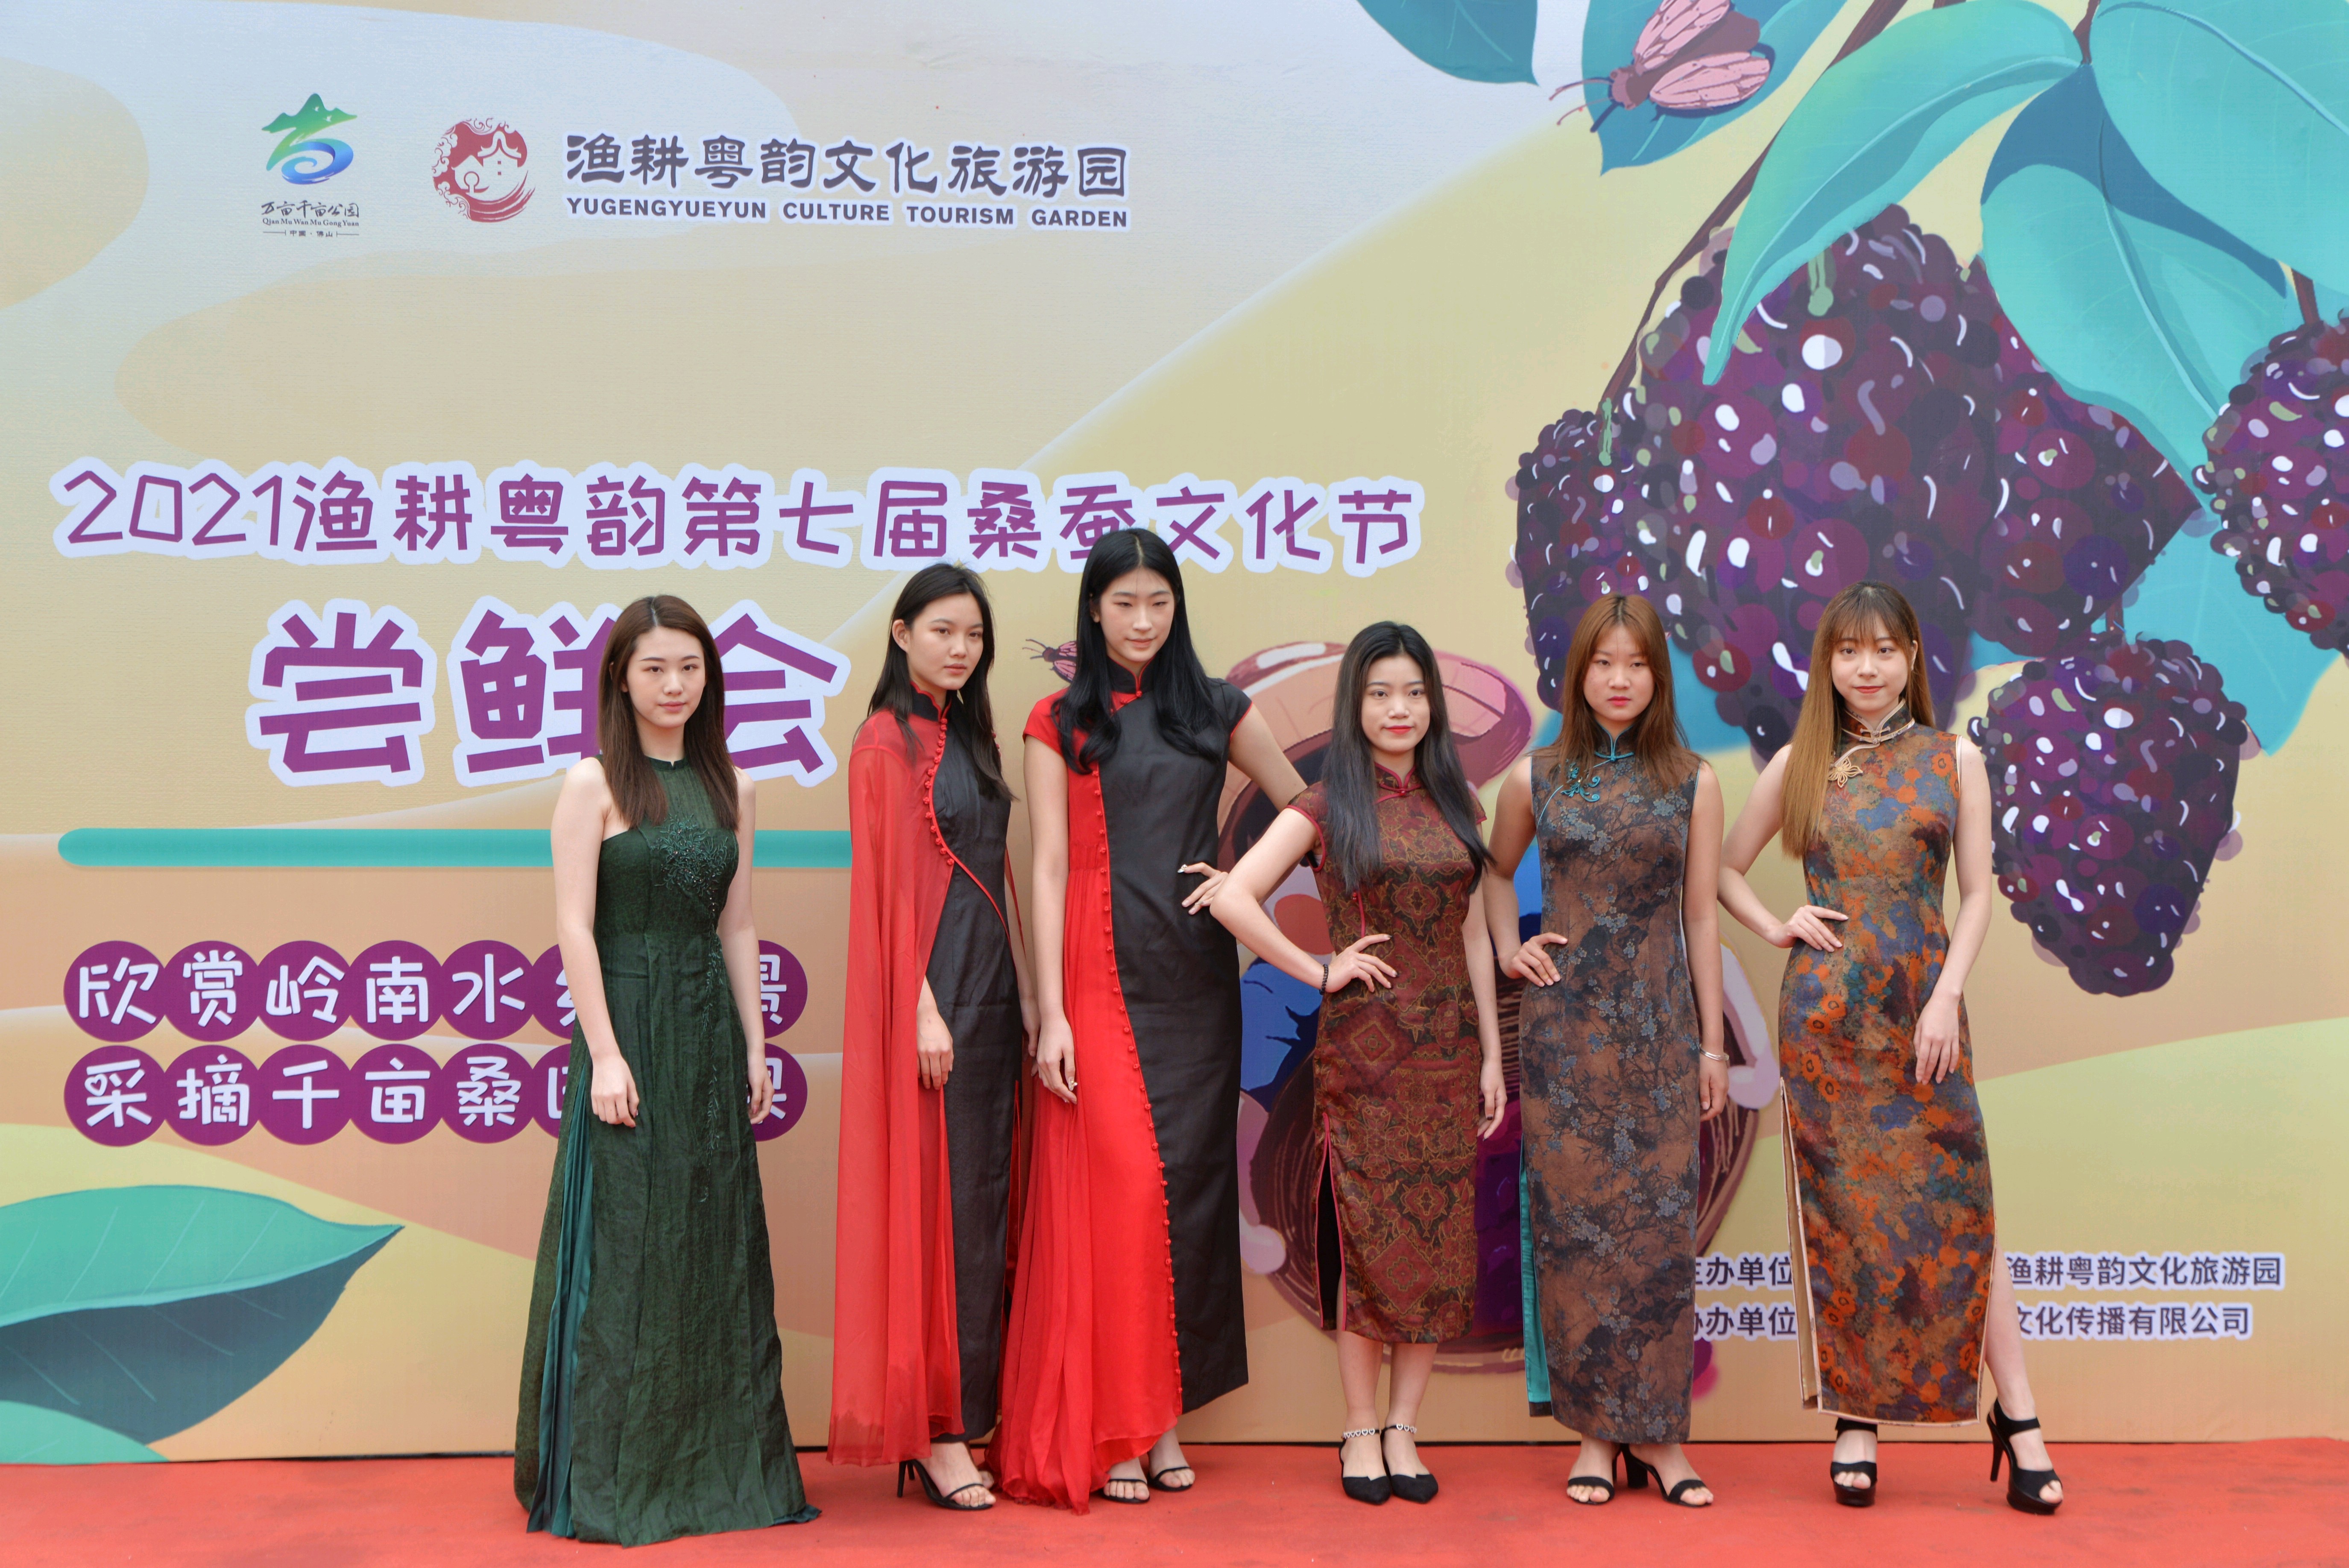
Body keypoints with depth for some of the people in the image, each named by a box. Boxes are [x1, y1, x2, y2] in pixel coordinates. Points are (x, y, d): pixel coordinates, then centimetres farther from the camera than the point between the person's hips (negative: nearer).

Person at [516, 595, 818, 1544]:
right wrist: (605, 1054, -15)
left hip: (708, 1028, 5)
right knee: (624, 1243, 0)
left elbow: (739, 928, 12)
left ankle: (720, 1464, 20)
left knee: (716, 1241, 9)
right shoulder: (594, 785, -4)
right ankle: (609, 1479, 11)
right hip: (627, 1024, -5)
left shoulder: (732, 789, 10)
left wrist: (754, 1045, 8)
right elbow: (574, 927, -9)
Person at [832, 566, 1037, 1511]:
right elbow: (888, 888, -12)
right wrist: (923, 1011, -17)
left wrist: (1022, 996, 12)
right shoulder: (888, 742, -7)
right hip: (930, 992, -8)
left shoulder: (970, 736, 16)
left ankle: (962, 1411, 17)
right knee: (930, 1198, -4)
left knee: (981, 1200, 9)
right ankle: (929, 1428, 3)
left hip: (990, 988, 8)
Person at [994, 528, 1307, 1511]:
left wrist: (1245, 878, -2)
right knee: (1119, 1188, -8)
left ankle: (1162, 1418, 13)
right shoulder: (1061, 723, 5)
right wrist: (1050, 1011, -8)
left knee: (1190, 1184, 3)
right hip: (1103, 977, -3)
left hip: (1196, 976, 3)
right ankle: (1110, 1429, 2)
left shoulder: (1215, 710, 11)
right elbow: (1049, 867, -2)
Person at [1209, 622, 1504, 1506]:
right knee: (1370, 1235, -1)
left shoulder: (1455, 804, 11)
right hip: (1362, 1048, -4)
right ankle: (1360, 1430, 12)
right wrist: (1320, 972, -10)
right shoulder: (1328, 806, -2)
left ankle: (1403, 1427, 14)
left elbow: (1472, 934, 12)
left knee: (1441, 1235, 3)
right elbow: (1233, 897, -12)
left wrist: (1493, 1055, 8)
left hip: (1450, 1047, 4)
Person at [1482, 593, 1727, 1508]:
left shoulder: (1692, 783, 4)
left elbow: (1701, 917, 5)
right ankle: (1597, 1432, 11)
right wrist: (1508, 947, 4)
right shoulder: (1536, 778, 4)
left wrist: (1712, 1042, 4)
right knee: (1573, 1218, 1)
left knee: (1660, 1219, 0)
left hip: (1659, 1026, 0)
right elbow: (1496, 871, 21)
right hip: (1564, 1025, 0)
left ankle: (1657, 1432, 10)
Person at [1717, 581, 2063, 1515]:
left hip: (1924, 1008, 0)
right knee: (1838, 1210, 3)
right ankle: (1853, 1417, 11)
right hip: (1823, 1011, 1)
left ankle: (2017, 1417, 4)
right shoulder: (1798, 765, 7)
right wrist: (1775, 929, -1)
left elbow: (1977, 893, 3)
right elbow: (1724, 867, 16)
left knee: (1960, 1205, -4)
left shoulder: (1954, 760, 6)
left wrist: (1946, 997, -8)